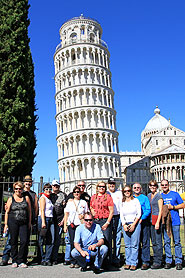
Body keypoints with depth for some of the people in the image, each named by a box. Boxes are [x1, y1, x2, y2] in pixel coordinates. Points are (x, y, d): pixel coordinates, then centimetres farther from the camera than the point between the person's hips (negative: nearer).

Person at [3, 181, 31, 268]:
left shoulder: (26, 198, 10)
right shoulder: (11, 199, 8)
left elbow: (29, 211, 13)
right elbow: (7, 212, 7)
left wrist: (29, 222, 9)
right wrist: (6, 224, 2)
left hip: (24, 223, 1)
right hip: (13, 222, 0)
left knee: (24, 241, -8)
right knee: (14, 242, 4)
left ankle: (21, 261, 3)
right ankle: (14, 261, 16)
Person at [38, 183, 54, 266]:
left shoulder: (49, 199, 19)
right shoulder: (43, 198, -3)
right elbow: (42, 211, -10)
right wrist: (43, 222, -18)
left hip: (51, 220, 7)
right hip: (44, 219, -7)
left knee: (51, 240, 0)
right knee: (42, 241, 0)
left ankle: (47, 259, 5)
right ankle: (43, 259, 7)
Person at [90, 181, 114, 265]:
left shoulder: (108, 196, 1)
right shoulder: (93, 197, 13)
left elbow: (111, 211, -3)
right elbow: (91, 207, 26)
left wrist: (107, 223, -9)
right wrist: (92, 212, 3)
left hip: (105, 221, -4)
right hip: (95, 221, 4)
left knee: (107, 240, -4)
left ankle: (108, 260, 6)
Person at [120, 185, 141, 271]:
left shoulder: (135, 200, 2)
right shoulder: (122, 203, 13)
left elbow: (139, 214, -1)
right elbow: (121, 215, 11)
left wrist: (134, 224, -9)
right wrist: (124, 225, -4)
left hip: (135, 224, -3)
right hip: (125, 225, 3)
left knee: (134, 244, -4)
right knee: (127, 245, 3)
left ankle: (134, 263, 2)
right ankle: (128, 262, 10)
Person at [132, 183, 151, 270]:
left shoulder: (145, 198, 4)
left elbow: (148, 210, -4)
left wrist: (141, 218, -16)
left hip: (143, 222, -3)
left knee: (145, 242, -4)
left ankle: (145, 262, 0)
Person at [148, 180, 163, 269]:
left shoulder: (159, 196, -6)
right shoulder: (148, 196, 15)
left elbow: (160, 210, -11)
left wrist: (158, 222, -18)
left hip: (157, 219, -7)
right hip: (151, 220, 7)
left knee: (158, 241, -5)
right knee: (153, 241, 10)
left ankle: (158, 262, 0)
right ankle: (155, 260, 17)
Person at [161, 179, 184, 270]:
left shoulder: (175, 194, 4)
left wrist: (172, 207, -8)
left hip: (175, 222, -2)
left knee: (177, 242, -1)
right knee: (166, 242, 5)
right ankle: (168, 261, 13)